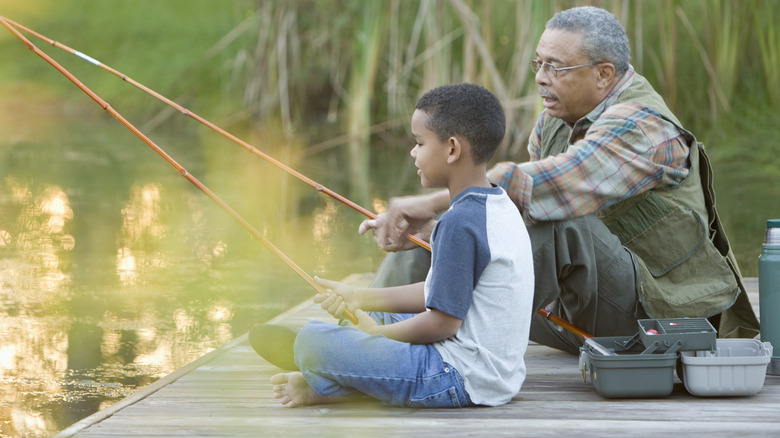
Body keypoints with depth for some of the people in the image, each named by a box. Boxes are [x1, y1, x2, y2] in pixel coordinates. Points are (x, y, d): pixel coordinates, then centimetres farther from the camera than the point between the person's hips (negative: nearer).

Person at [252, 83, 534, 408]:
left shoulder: (460, 223, -21)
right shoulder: (500, 207, 12)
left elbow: (443, 321, -20)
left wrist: (378, 332, -4)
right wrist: (361, 298, 14)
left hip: (463, 380, -11)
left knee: (314, 339, -21)